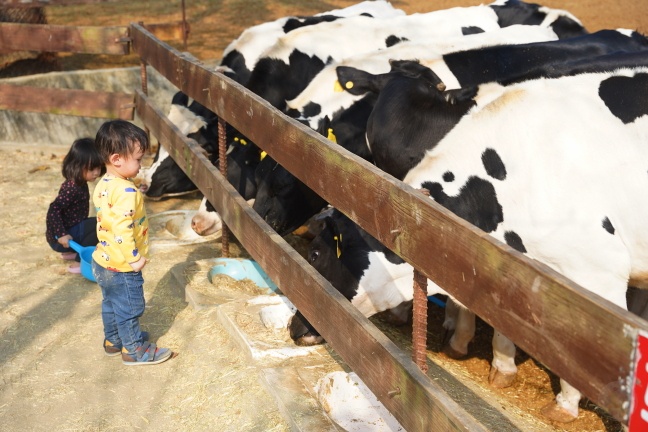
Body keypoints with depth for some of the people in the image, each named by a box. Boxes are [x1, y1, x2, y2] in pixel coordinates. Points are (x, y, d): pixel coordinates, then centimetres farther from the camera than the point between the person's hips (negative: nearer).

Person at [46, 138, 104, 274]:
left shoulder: (80, 184, 5)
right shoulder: (72, 188, -24)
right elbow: (54, 209, -30)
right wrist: (61, 235, -32)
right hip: (59, 238, -10)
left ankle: (71, 252, 19)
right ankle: (80, 261, -14)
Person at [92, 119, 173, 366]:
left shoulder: (103, 186, 2)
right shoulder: (126, 191, -27)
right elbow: (122, 228, -32)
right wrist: (135, 258, -22)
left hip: (103, 260, 9)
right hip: (122, 266, -9)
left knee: (111, 304, 24)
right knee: (129, 308, 8)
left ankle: (113, 341, 41)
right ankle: (134, 350, 22)